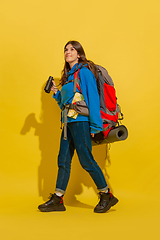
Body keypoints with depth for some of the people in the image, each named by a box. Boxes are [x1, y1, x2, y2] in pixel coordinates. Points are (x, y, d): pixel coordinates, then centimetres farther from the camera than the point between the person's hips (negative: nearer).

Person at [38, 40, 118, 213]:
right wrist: (56, 93, 7)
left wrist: (95, 125, -16)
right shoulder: (68, 75, 20)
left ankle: (107, 196, 9)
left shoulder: (84, 71, -6)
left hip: (81, 121, -8)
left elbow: (93, 98, -12)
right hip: (68, 121, 9)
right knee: (63, 160, 7)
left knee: (86, 160, -6)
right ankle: (57, 200, 13)